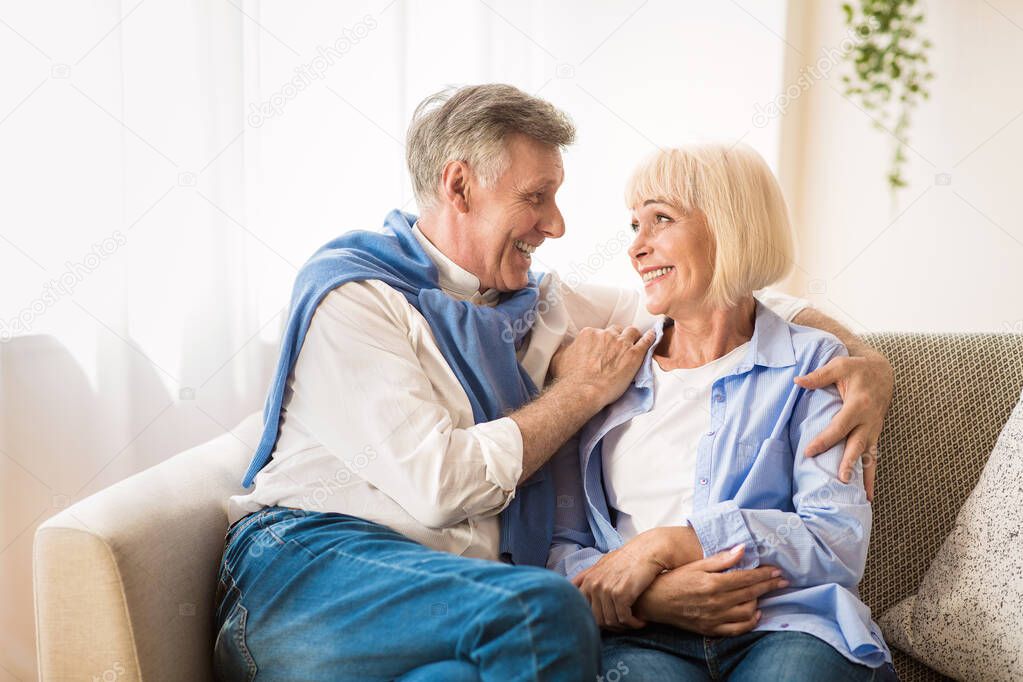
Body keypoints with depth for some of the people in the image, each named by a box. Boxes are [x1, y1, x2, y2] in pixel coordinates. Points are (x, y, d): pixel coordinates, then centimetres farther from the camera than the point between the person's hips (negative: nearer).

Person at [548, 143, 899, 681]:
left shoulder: (810, 362, 10)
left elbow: (841, 542, -3)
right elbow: (558, 544, 10)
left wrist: (663, 544, -12)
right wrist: (652, 596, -12)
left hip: (786, 628, 0)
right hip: (642, 636, 1)